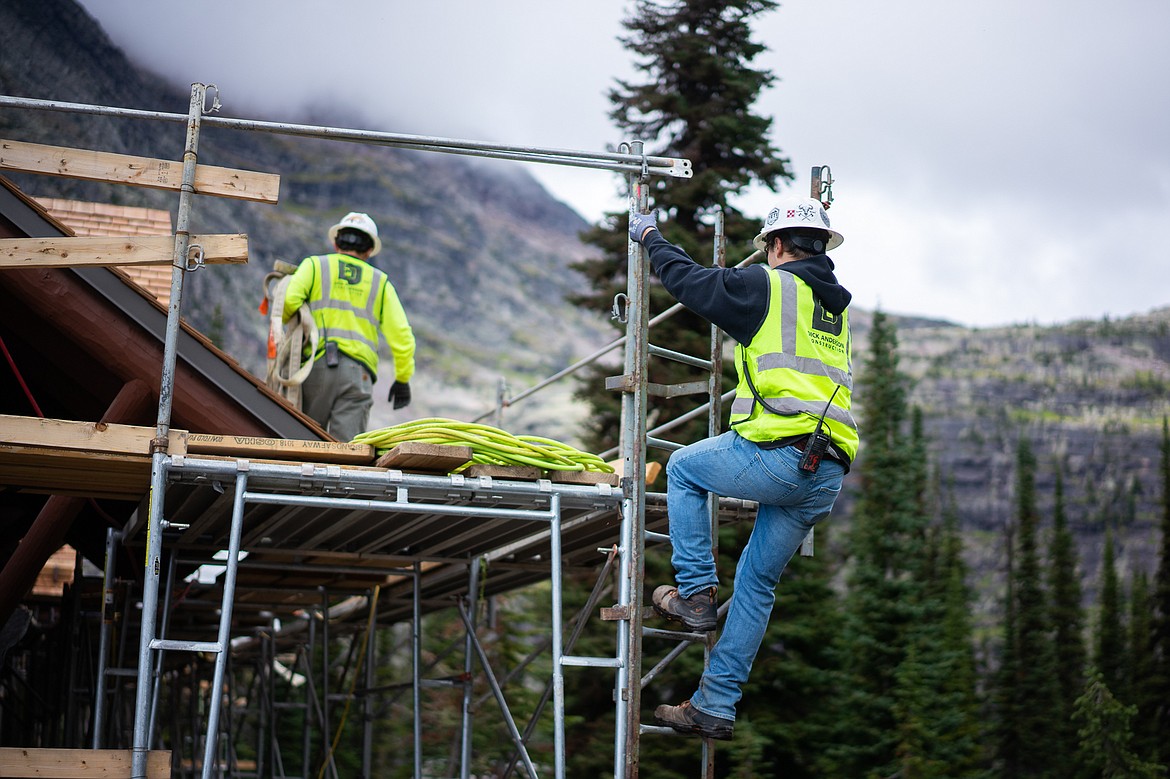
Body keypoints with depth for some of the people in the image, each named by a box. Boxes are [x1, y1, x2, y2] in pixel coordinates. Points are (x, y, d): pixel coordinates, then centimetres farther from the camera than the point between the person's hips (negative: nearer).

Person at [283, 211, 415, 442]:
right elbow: (400, 334, 11)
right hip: (358, 371, 1)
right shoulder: (380, 282, 19)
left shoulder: (314, 265, 15)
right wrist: (403, 378, 20)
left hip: (317, 365, -1)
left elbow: (290, 299, -5)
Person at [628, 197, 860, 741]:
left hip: (778, 453, -7)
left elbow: (689, 280, 9)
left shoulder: (767, 286, 1)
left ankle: (694, 593, 15)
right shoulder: (837, 307, 22)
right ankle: (715, 706, 18)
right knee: (757, 583, 16)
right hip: (828, 478, 7)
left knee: (683, 467, 22)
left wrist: (650, 236, 26)